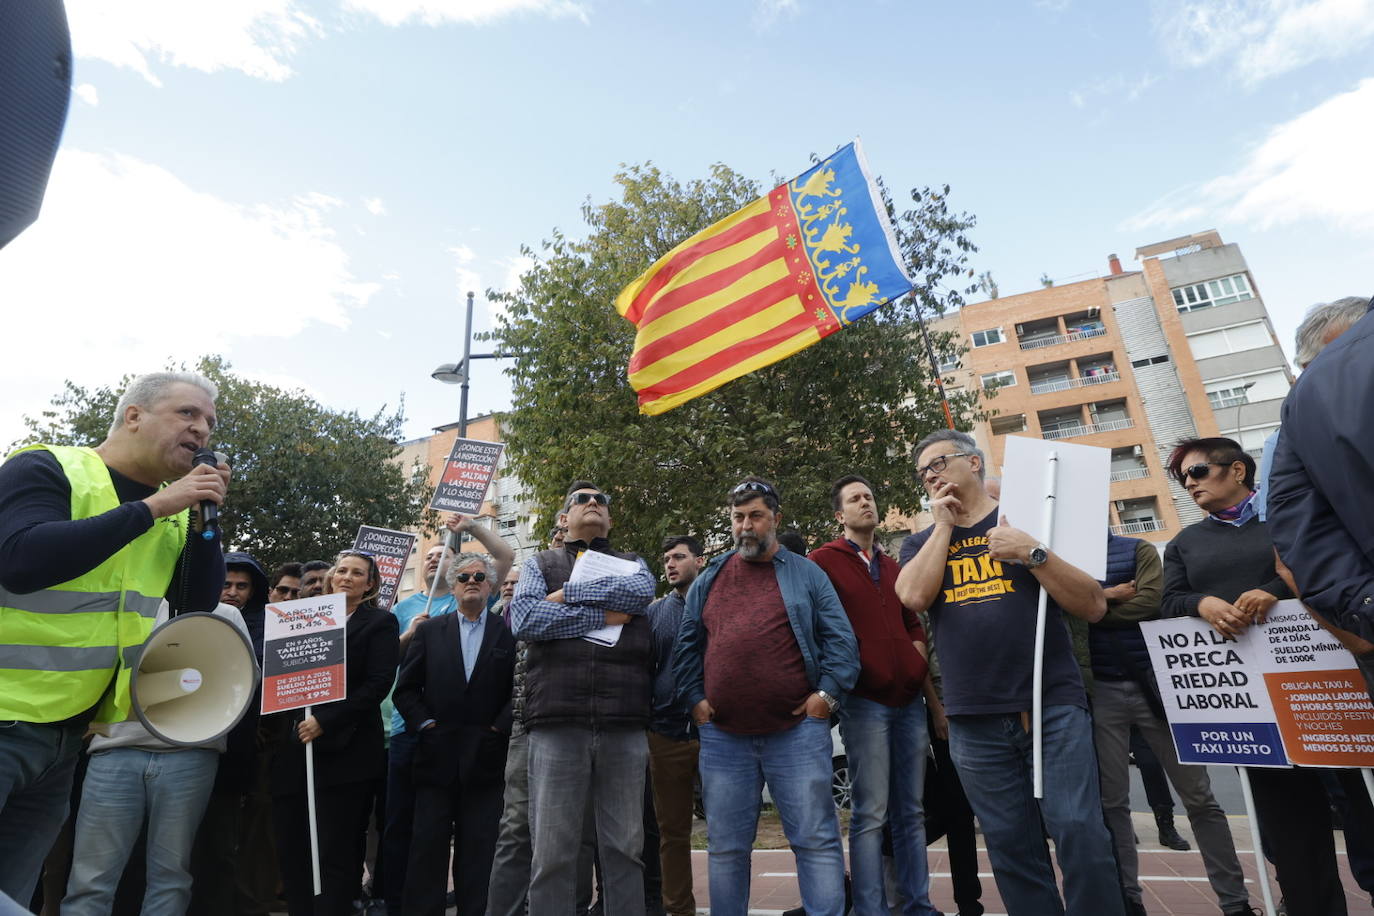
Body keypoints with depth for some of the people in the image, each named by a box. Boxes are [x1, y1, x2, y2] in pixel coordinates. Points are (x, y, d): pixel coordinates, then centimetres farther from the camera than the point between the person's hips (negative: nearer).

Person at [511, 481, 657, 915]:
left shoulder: (632, 564, 17)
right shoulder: (540, 564, 14)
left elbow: (641, 591, -7)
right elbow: (524, 619, -6)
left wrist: (569, 593, -7)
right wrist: (605, 614, -7)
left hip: (625, 724, 1)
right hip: (557, 722, -1)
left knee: (625, 847, 9)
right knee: (551, 850, 4)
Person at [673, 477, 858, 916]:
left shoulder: (807, 574, 5)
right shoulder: (708, 580, 11)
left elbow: (841, 640, 2)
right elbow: (686, 647, 14)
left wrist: (827, 693, -7)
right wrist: (694, 699, 5)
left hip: (798, 732, -2)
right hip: (722, 736, 3)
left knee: (816, 839, 4)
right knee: (725, 847, 13)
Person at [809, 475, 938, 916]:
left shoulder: (892, 566, 19)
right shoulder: (823, 560, -1)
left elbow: (914, 626, 23)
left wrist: (918, 668, 8)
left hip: (909, 699, 6)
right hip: (864, 701, -6)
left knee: (911, 812, 12)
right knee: (871, 814, -2)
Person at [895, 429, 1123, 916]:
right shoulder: (921, 543, 11)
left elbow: (1094, 607, -1)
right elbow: (915, 596, -11)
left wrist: (1032, 552, -15)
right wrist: (944, 524, -4)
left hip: (1054, 707, -2)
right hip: (974, 723, 2)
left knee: (1079, 834, -6)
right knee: (1012, 850, 8)